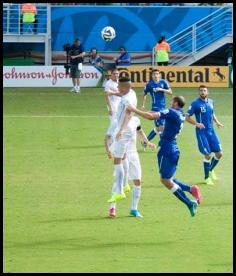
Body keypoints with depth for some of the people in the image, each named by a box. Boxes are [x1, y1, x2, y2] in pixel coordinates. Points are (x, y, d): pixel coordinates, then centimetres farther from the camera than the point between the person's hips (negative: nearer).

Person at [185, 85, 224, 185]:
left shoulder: (211, 102, 8)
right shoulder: (195, 103, -10)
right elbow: (187, 117, -9)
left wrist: (217, 122, 7)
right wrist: (196, 124, -24)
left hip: (211, 131, 6)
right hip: (201, 132, -6)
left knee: (219, 153, 5)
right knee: (207, 155, -8)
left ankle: (210, 170, 32)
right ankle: (207, 178, 10)